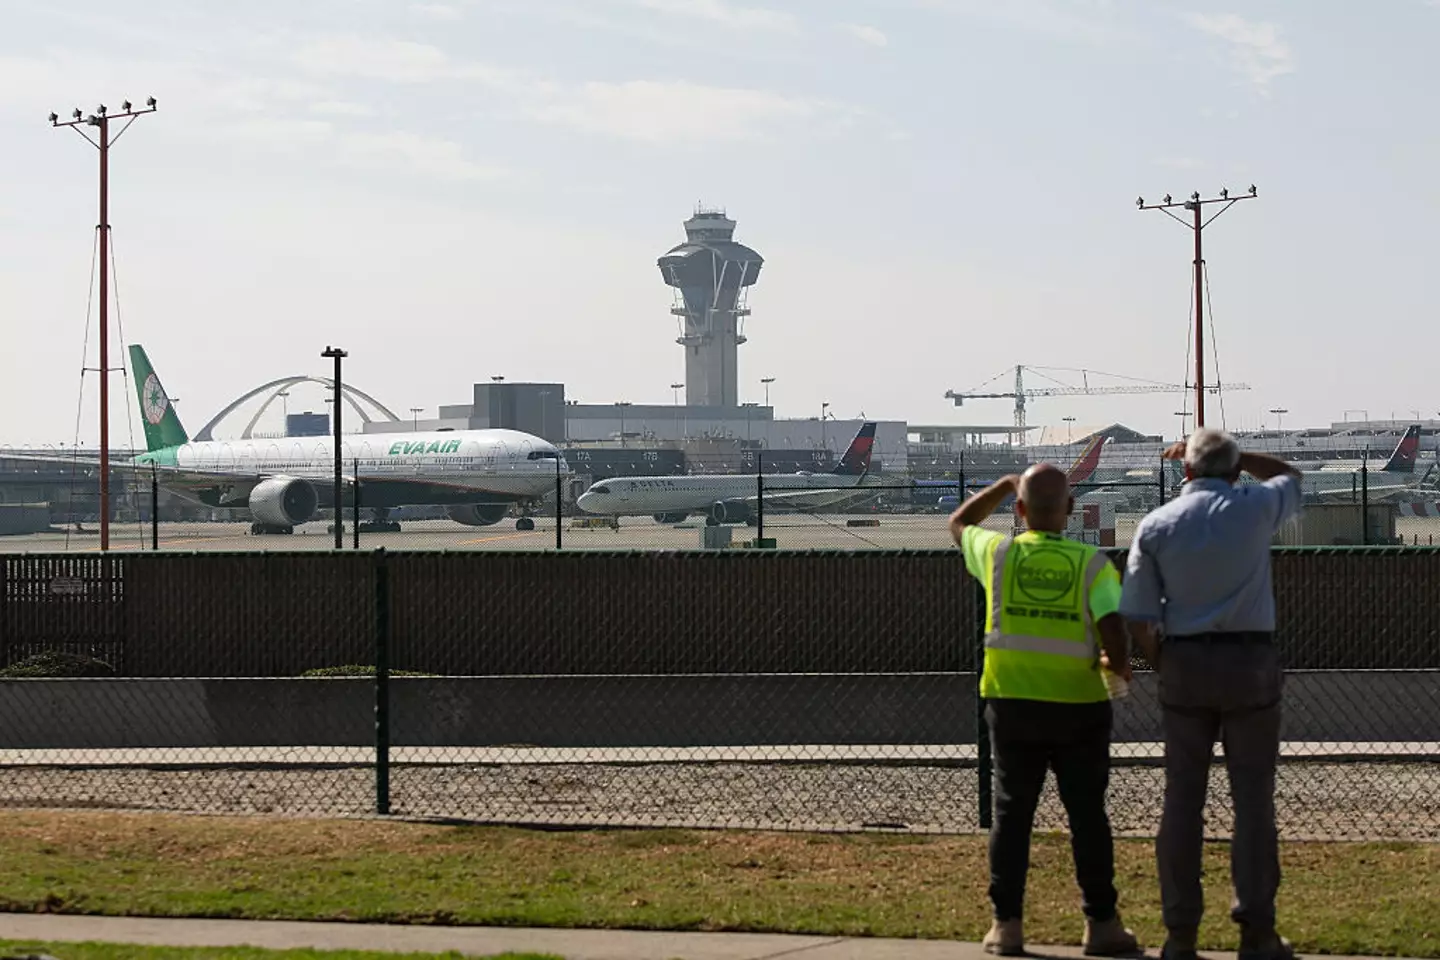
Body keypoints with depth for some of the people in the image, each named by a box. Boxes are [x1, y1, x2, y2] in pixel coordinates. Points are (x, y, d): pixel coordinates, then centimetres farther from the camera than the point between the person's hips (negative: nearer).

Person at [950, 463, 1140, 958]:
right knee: (1087, 815, 8)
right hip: (1079, 707, -1)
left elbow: (958, 523, 19)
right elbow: (1114, 636, -16)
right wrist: (1119, 664, 6)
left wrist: (1005, 483, 26)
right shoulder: (1091, 564, -9)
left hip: (1012, 703, 1)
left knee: (1012, 812, 8)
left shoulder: (998, 554, -4)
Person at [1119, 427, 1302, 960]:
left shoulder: (1156, 525, 0)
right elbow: (1289, 475, 23)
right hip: (1250, 661, -1)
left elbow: (1137, 617, -3)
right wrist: (1231, 456, 20)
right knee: (1253, 800, 2)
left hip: (1184, 662, 1)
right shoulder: (1255, 508, -2)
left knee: (1183, 800, 5)